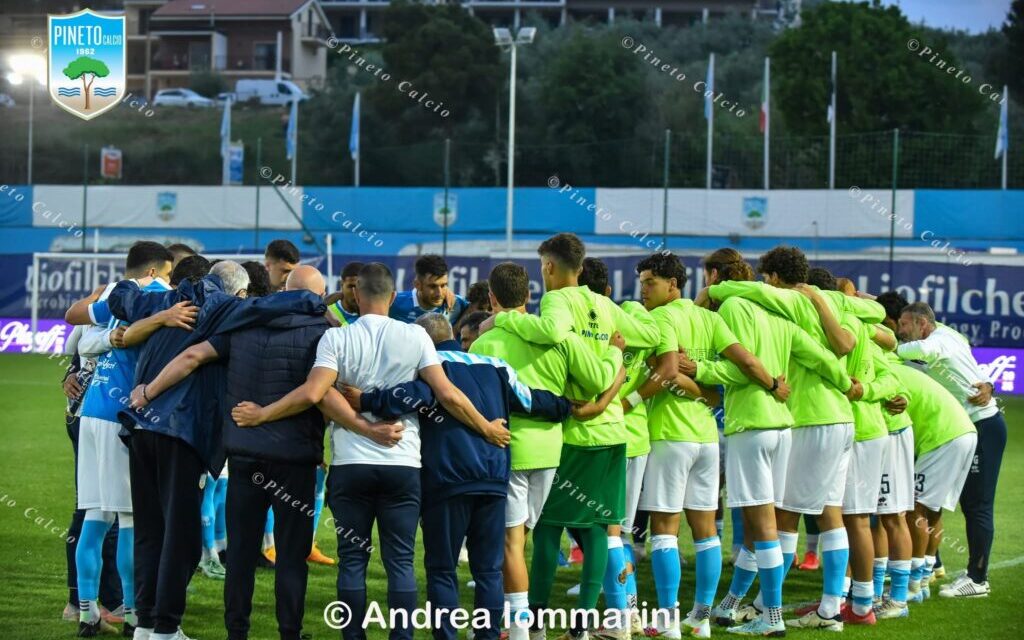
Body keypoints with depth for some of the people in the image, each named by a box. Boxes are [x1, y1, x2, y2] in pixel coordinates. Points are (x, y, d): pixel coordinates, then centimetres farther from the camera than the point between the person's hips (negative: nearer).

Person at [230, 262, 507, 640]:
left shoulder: (336, 338, -2)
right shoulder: (415, 336, 0)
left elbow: (312, 394, -13)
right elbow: (448, 395, -4)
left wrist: (260, 415, -2)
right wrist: (486, 428, 9)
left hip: (350, 464, 0)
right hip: (402, 465, 0)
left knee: (352, 560, 6)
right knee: (401, 561, 4)